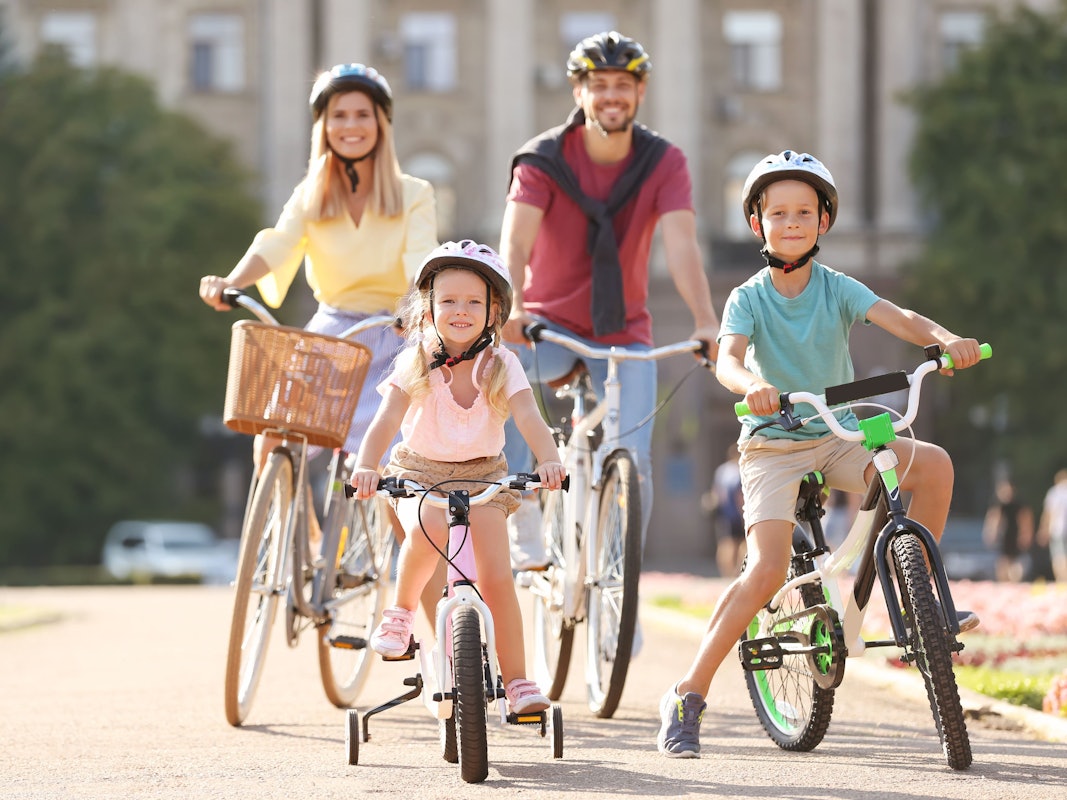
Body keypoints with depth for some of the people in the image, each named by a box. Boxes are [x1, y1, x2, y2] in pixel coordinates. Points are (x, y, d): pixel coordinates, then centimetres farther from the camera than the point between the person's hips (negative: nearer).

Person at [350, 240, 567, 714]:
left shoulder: (500, 365, -10)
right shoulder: (416, 363, -12)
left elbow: (529, 418, -24)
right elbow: (387, 420, -23)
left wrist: (548, 460, -45)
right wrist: (366, 466, -42)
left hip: (482, 474, 1)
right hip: (419, 470, -1)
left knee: (496, 576, -12)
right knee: (428, 530, -35)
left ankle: (516, 679, 0)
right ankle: (401, 609, -9)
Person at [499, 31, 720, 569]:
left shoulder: (663, 163, -8)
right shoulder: (542, 159, -12)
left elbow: (681, 246, -22)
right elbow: (515, 242, -26)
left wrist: (706, 322, -39)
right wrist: (511, 307, -46)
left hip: (625, 334, 1)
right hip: (549, 325, -1)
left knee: (632, 463, -13)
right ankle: (524, 532, -26)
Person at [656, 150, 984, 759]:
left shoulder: (838, 290, -1)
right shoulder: (749, 299, -6)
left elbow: (898, 318, -18)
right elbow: (727, 358, -25)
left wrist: (946, 339, -39)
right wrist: (751, 385, -49)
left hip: (838, 437, 3)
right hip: (772, 443, -3)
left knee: (933, 462, -21)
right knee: (768, 571, -22)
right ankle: (689, 696, -11)